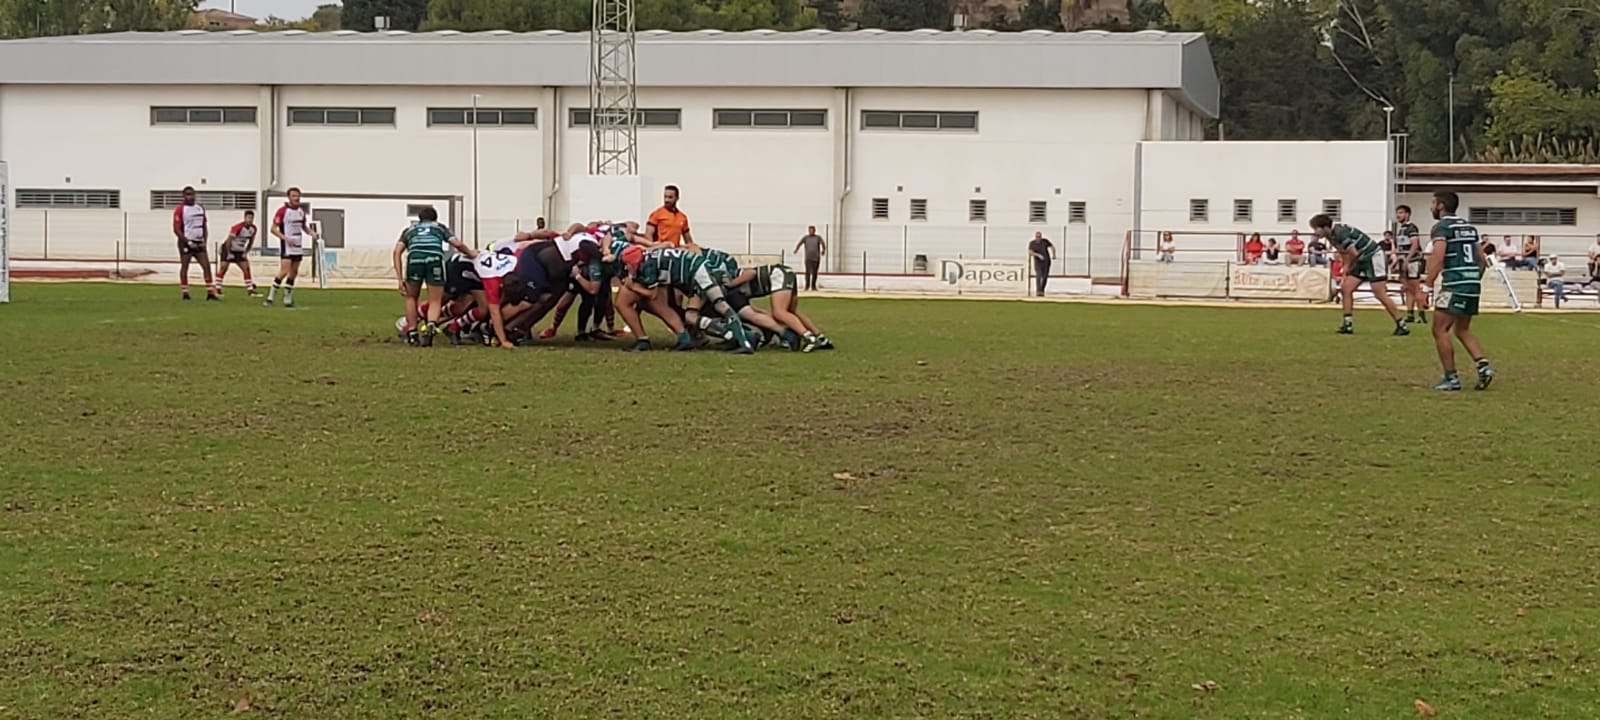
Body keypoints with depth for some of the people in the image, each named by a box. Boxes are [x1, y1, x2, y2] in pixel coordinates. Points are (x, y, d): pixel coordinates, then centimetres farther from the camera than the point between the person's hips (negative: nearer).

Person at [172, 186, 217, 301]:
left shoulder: (200, 208, 11)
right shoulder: (180, 209, -9)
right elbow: (176, 229, -12)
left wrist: (205, 240, 5)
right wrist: (188, 241, -17)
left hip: (199, 243, 6)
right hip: (186, 243, -6)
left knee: (207, 266, -1)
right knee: (185, 267, 1)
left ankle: (210, 293, -1)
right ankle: (185, 293, 7)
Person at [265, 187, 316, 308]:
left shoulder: (301, 211, 10)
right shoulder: (282, 211, -10)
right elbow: (273, 228, -10)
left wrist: (312, 233, 5)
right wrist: (285, 238, -21)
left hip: (298, 247, 7)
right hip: (287, 247, -7)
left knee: (294, 273, 8)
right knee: (284, 271, -16)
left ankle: (287, 299, 16)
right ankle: (270, 297, -10)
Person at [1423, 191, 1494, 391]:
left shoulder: (1441, 227, -6)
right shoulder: (1469, 227, 18)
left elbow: (1437, 258, -19)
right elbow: (1482, 259, 19)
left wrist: (1427, 286, -19)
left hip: (1454, 284, -8)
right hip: (1473, 284, 8)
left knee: (1440, 330, -1)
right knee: (1462, 330, 19)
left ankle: (1451, 378, -2)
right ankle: (1483, 365, 3)